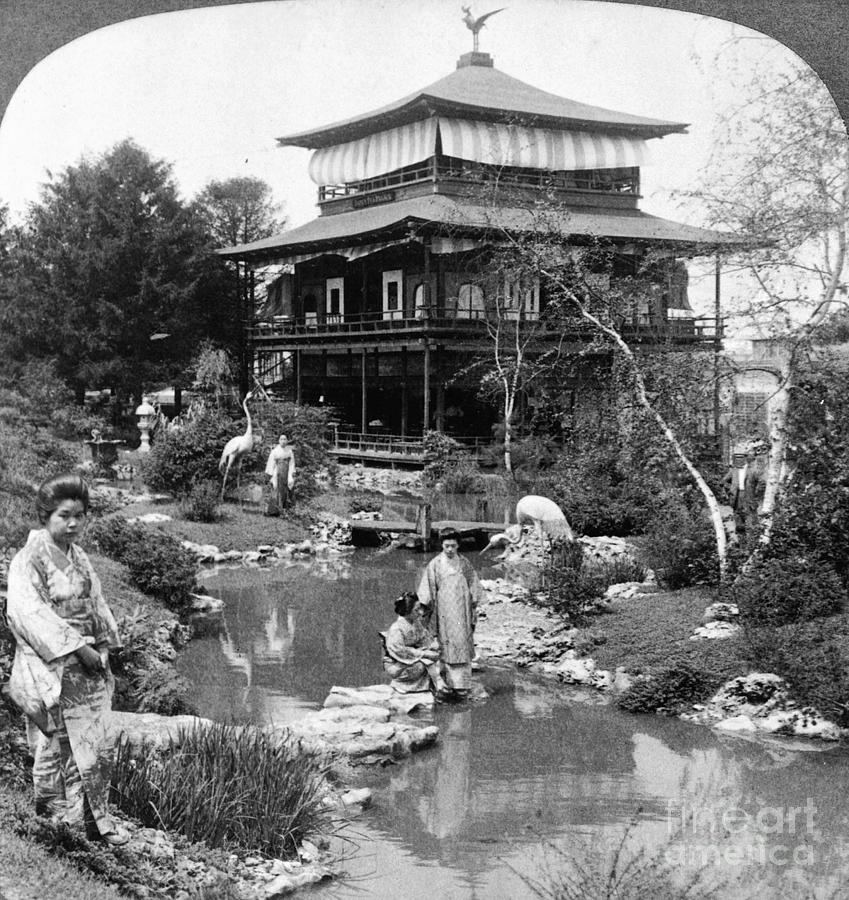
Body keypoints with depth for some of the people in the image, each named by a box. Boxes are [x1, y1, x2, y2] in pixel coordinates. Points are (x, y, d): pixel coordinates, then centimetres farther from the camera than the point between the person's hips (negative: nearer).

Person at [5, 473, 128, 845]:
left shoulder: (79, 558, 11)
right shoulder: (29, 560, -13)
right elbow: (29, 613, -22)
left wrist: (102, 649, 5)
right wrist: (76, 648, -22)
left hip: (87, 666, 7)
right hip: (49, 670, -7)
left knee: (98, 745, 8)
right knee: (55, 745, 1)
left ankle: (96, 818, 20)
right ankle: (51, 818, 16)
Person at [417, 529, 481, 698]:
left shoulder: (465, 564, 5)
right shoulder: (435, 565, -1)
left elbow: (474, 586, 9)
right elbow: (427, 590, 1)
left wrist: (473, 610, 6)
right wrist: (427, 609, -3)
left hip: (461, 613, 2)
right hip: (443, 613, -2)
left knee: (462, 645, -1)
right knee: (446, 646, -3)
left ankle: (462, 683, 2)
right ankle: (448, 683, -1)